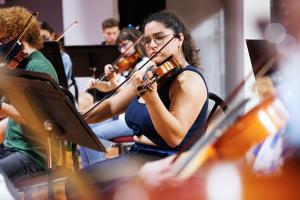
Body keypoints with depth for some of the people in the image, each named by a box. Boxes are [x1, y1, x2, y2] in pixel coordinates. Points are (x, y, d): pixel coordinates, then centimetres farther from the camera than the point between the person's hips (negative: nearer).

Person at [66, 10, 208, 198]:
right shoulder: (151, 76, 13)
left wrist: (150, 95, -38)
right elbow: (111, 106, 15)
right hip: (138, 157, 9)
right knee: (75, 184, -5)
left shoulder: (189, 79, -14)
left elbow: (174, 137, -25)